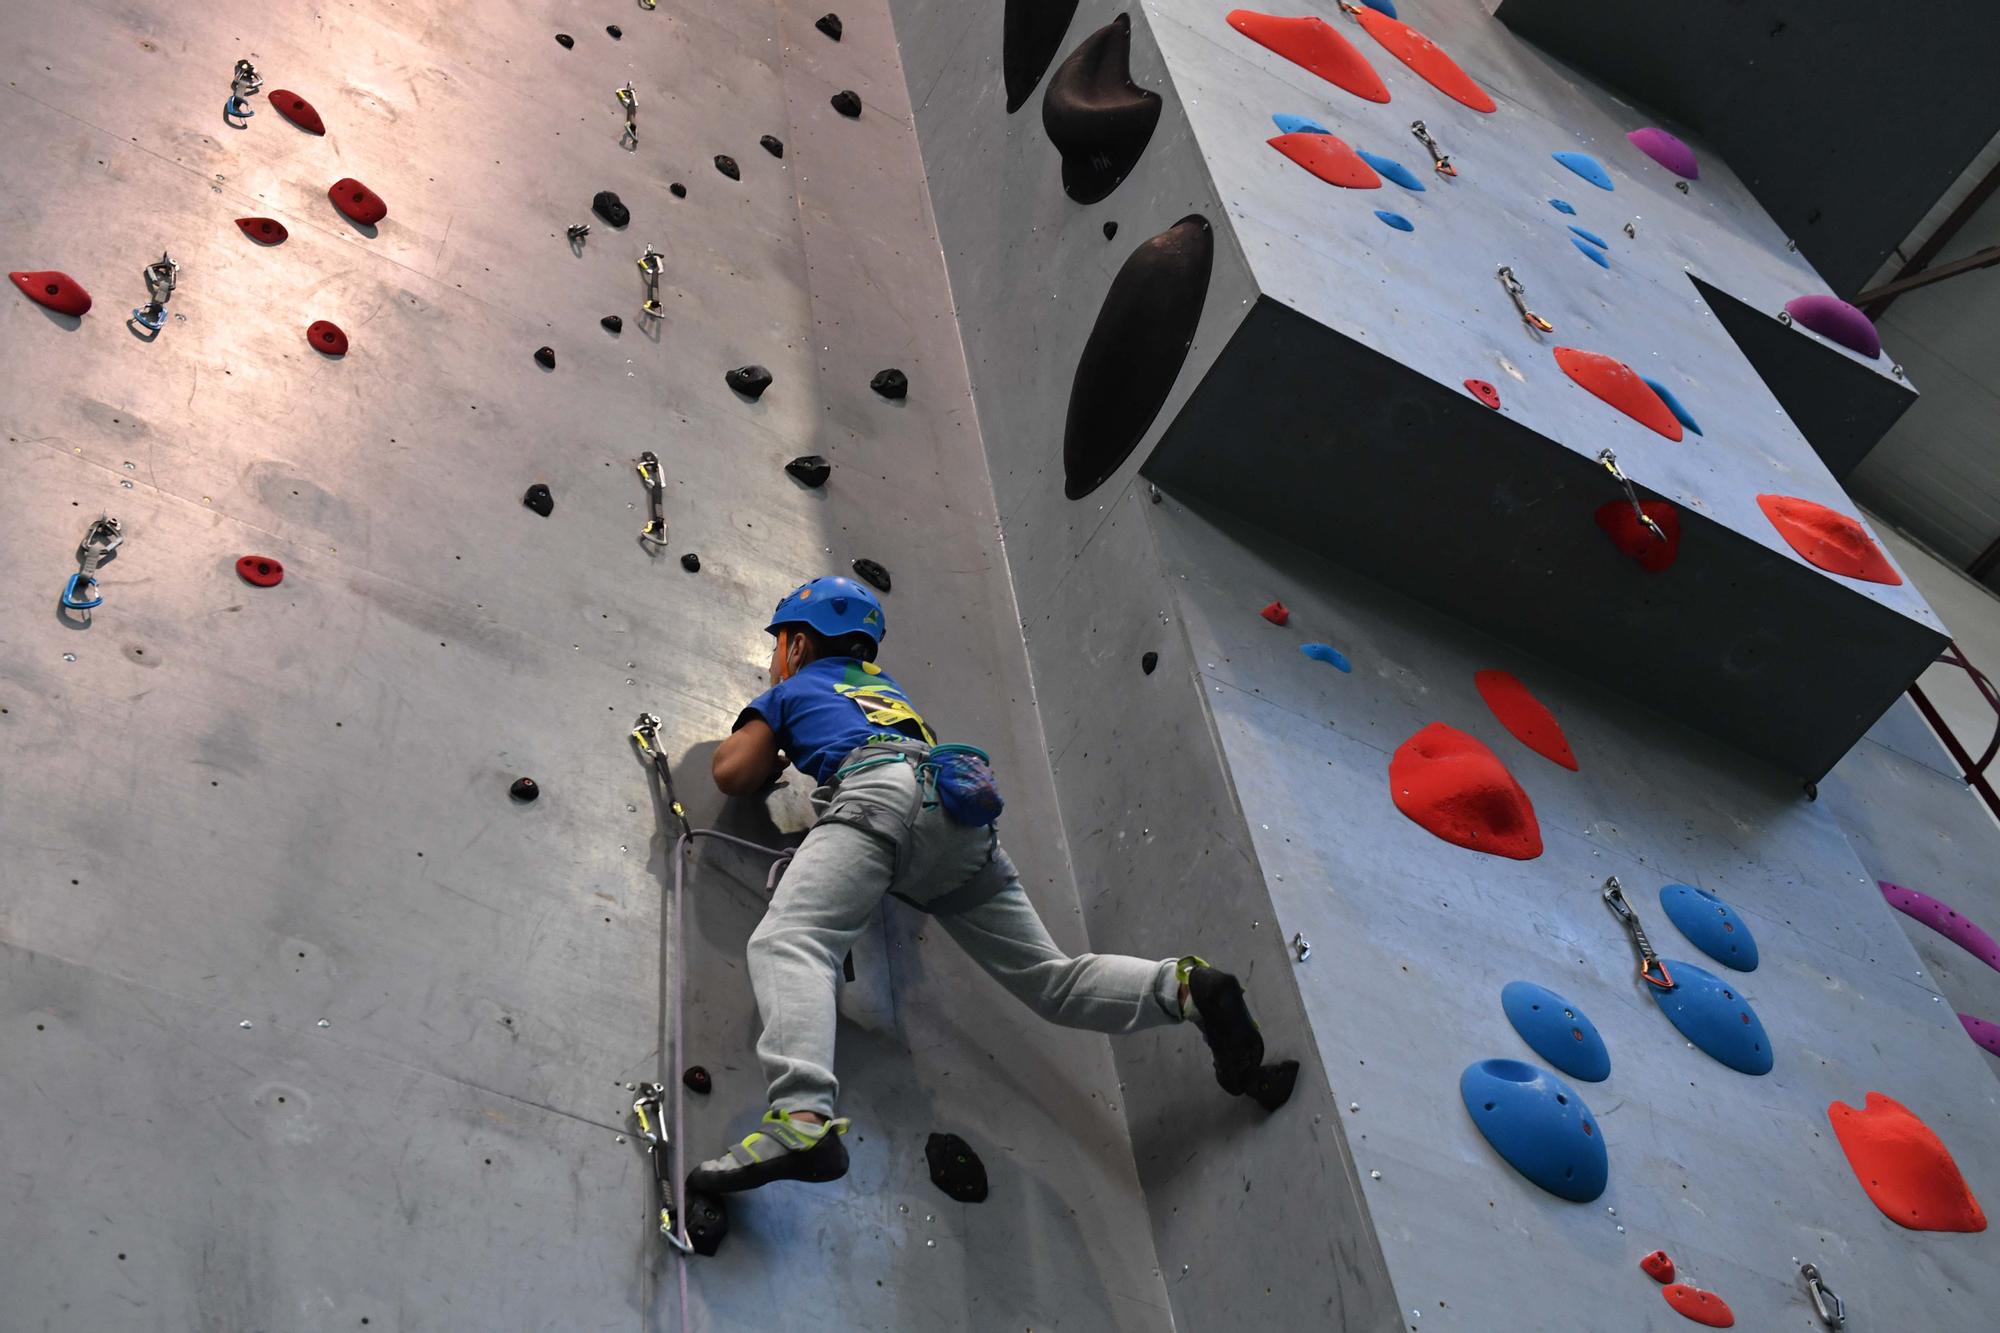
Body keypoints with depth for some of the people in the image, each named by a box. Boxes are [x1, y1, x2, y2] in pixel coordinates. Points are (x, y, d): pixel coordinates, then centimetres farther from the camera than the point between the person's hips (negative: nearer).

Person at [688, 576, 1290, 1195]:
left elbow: (733, 773, 19)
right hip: (963, 819, 6)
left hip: (881, 792, -6)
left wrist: (775, 759, 42)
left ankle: (802, 1119, -51)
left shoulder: (791, 689, 27)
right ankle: (1185, 986, -17)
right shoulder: (888, 687, 42)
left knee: (787, 941, -25)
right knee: (1050, 980, 8)